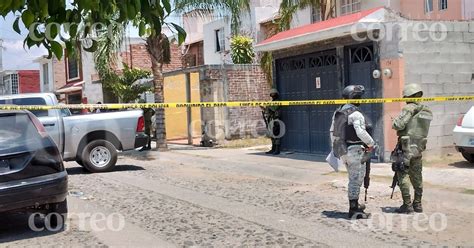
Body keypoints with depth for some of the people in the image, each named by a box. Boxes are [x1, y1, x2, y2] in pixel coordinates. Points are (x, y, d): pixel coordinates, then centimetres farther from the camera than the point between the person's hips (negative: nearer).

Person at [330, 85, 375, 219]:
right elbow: (361, 132, -25)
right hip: (355, 150, -9)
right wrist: (371, 144, -9)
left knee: (353, 179, 21)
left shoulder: (337, 112, 11)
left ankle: (354, 205, 33)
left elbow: (332, 131, 16)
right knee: (356, 179, -1)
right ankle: (354, 210, 3)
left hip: (343, 151, 9)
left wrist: (335, 148, 25)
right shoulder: (356, 114, -16)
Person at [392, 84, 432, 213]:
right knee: (417, 177, 14)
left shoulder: (409, 108, -13)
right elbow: (420, 128, 15)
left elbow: (398, 125, -20)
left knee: (403, 176, -1)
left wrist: (396, 121, 1)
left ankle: (407, 205, -2)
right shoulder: (427, 111, 11)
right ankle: (417, 204, 20)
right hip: (419, 148, 8)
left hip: (407, 147, -8)